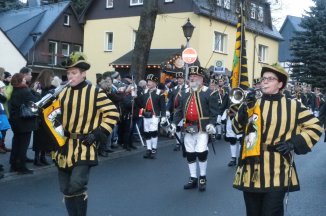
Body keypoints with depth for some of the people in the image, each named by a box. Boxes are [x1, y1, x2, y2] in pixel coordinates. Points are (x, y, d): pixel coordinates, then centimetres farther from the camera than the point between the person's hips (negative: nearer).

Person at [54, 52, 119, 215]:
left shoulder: (95, 93, -7)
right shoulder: (63, 93, 9)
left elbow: (112, 114, -8)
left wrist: (97, 134, -14)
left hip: (84, 148, -6)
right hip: (64, 147, 6)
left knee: (76, 185, -17)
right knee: (66, 189, 11)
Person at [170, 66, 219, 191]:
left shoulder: (208, 93, -4)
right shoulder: (185, 93, 12)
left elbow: (214, 111, -8)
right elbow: (179, 110, 12)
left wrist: (211, 124, -21)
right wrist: (174, 122, 1)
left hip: (202, 128, -5)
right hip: (189, 128, 6)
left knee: (201, 152, -9)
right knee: (189, 154, 9)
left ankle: (203, 178, 13)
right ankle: (193, 179, 22)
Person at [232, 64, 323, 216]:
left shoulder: (293, 106, 3)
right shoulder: (253, 104, 9)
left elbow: (315, 127, 7)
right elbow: (237, 128, 1)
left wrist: (294, 143, -6)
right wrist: (246, 107, -14)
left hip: (277, 174, -3)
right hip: (251, 172, 3)